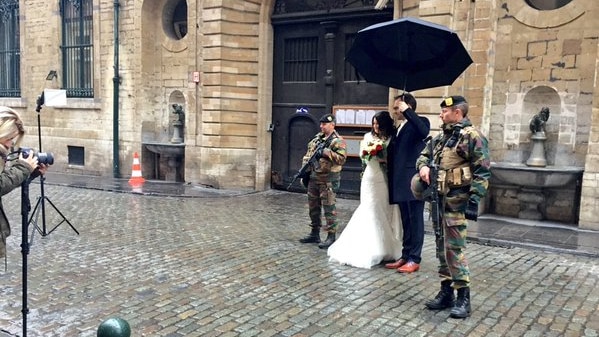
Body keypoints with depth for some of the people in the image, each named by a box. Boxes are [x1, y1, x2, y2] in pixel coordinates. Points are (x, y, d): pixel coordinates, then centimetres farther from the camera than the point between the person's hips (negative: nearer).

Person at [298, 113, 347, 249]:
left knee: (329, 208, -4)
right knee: (313, 207, 14)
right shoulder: (317, 138, 14)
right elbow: (307, 155, 18)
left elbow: (341, 159, -20)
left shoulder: (338, 141, -8)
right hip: (314, 177, 8)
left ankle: (331, 236, 3)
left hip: (328, 180, -8)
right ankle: (315, 233, 26)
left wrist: (326, 152, -23)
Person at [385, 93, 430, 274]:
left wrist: (407, 111, -24)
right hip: (401, 182, 8)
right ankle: (405, 257, 19)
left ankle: (414, 259, 4)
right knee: (406, 222, 13)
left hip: (413, 181, -8)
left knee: (415, 221, -1)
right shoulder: (399, 128, 20)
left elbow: (424, 132, -29)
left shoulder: (420, 122, -5)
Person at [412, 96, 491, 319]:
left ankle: (463, 298, 2)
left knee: (454, 248, -8)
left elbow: (482, 172, -14)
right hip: (439, 199, 8)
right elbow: (424, 155, 26)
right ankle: (446, 293, 22)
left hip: (456, 201, -8)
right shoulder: (441, 137, 15)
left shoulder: (472, 136, -10)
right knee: (442, 247, 12)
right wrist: (423, 166, 2)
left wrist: (474, 200, -20)